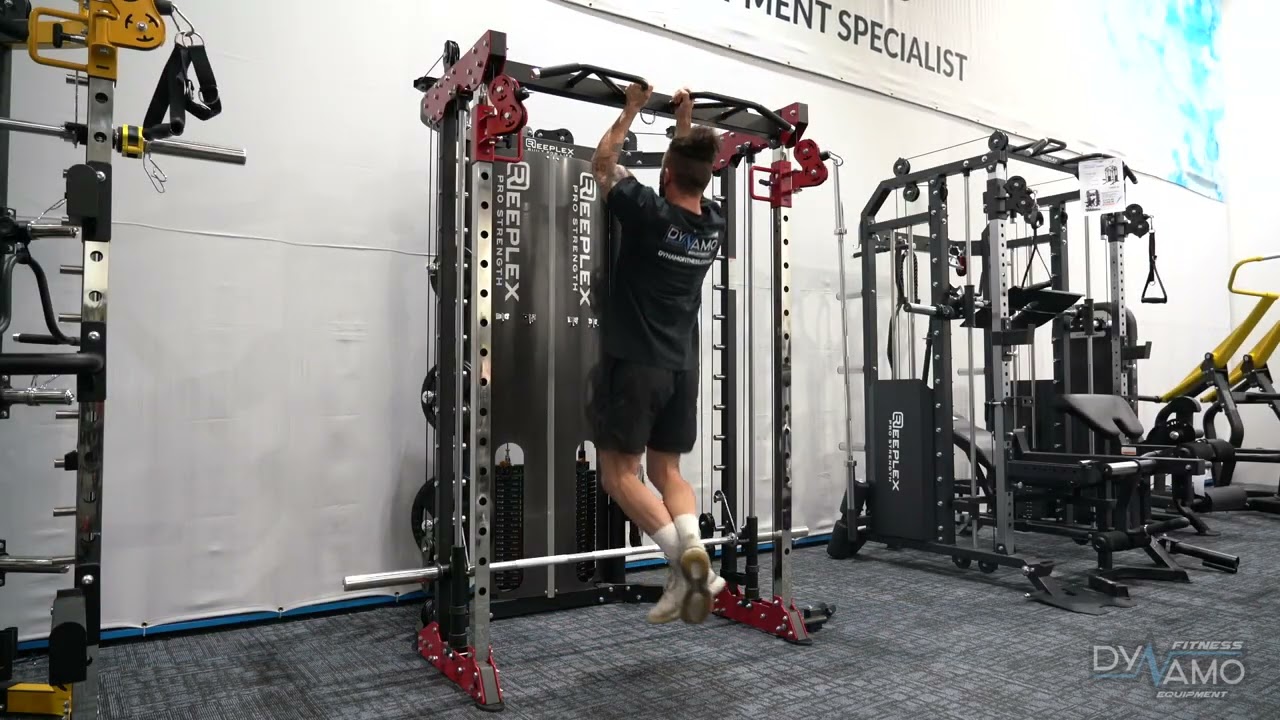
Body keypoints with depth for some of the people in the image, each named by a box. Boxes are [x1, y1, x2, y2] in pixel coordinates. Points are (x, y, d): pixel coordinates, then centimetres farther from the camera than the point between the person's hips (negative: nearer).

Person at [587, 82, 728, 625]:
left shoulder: (649, 213, -13)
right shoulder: (714, 223, 5)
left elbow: (603, 163, 5)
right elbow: (694, 176, 27)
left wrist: (632, 109, 13)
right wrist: (685, 121, 29)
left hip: (634, 364, -6)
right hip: (681, 368, 6)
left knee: (618, 472, 1)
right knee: (666, 470, 14)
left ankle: (684, 557, -13)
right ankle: (691, 551, -6)